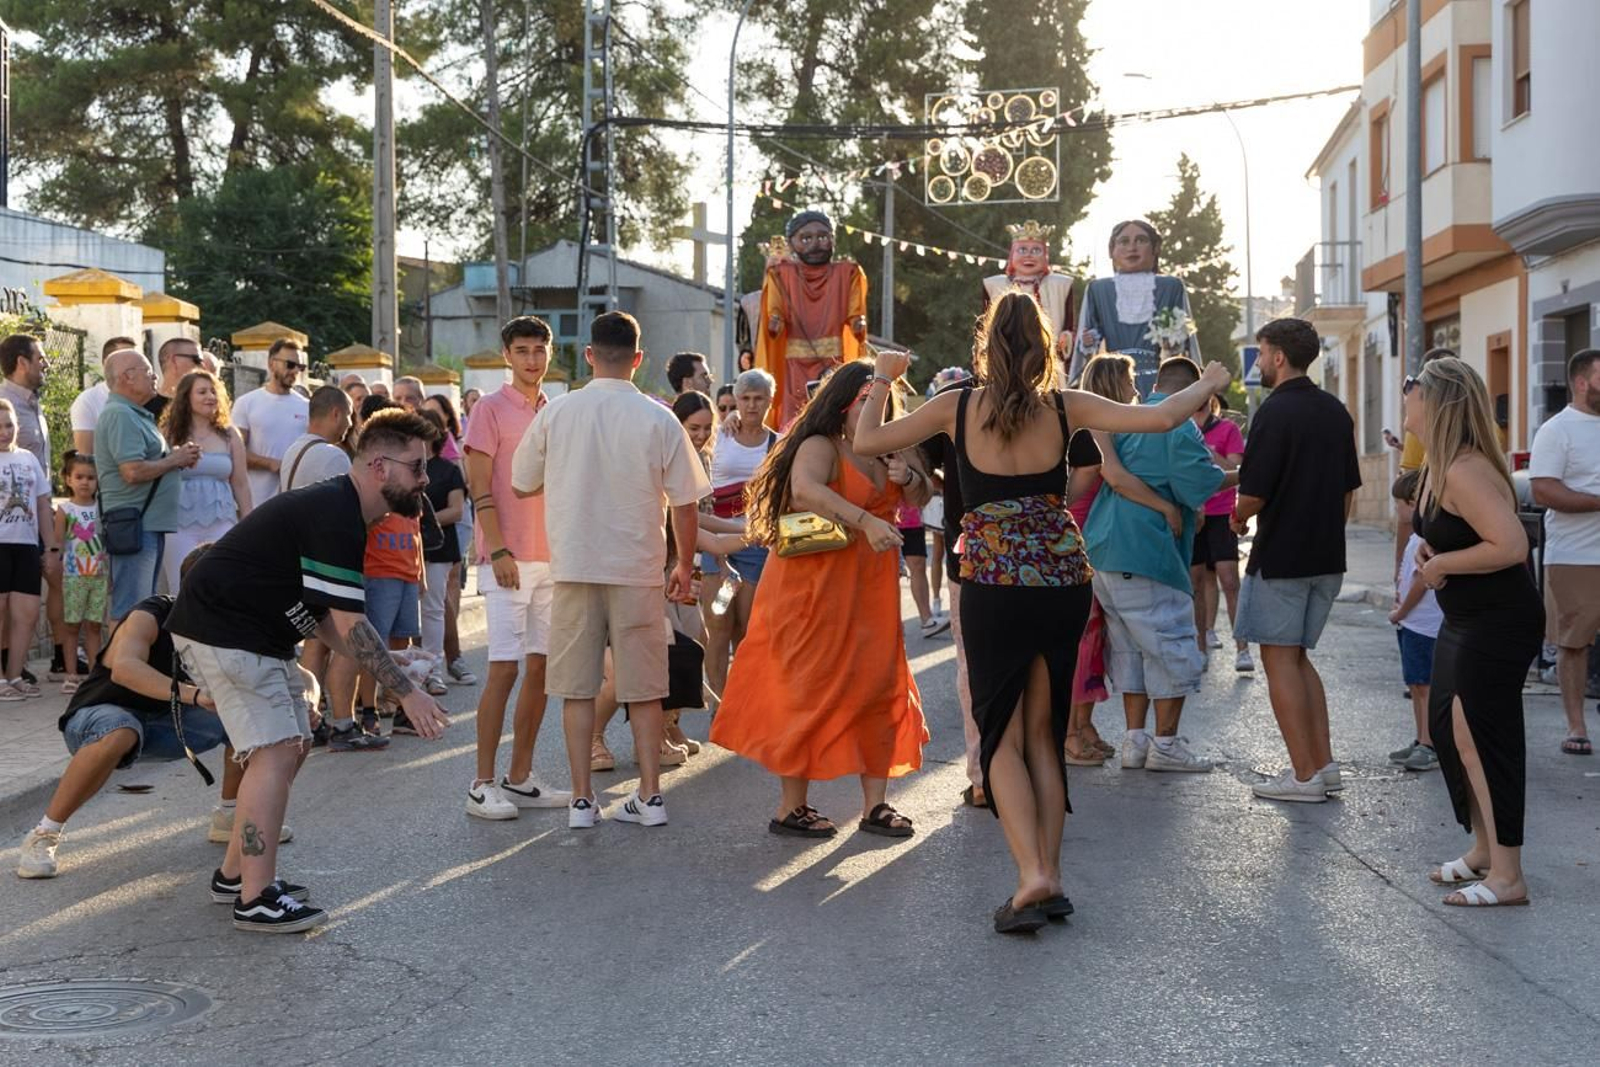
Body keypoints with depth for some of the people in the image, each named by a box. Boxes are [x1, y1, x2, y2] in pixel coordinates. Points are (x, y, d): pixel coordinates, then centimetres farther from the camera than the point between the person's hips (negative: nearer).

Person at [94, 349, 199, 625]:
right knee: (129, 612, -10)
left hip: (150, 524, 11)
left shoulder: (137, 415, 20)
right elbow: (133, 472, -23)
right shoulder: (120, 415, -14)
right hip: (134, 526, -11)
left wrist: (178, 456, 9)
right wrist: (176, 459, -9)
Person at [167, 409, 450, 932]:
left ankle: (237, 869, 24)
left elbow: (325, 615, 14)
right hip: (223, 630, -11)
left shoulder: (341, 511, 11)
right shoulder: (335, 518, -22)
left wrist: (390, 676, 5)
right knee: (275, 751, -15)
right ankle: (257, 900, -13)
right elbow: (349, 624, -26)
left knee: (289, 748, 13)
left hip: (255, 634, 11)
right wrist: (406, 692, -22)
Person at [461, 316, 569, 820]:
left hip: (553, 556, 6)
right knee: (504, 669, -7)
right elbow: (480, 488, -9)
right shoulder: (491, 409, -3)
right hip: (509, 558, -6)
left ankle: (519, 778, 15)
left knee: (541, 667, 7)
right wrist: (498, 550, -17)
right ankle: (483, 783, 0)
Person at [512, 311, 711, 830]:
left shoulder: (556, 412, -3)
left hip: (574, 567, 1)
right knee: (643, 688, 8)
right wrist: (685, 566, 11)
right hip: (638, 569, 0)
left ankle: (582, 800, 8)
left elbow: (522, 482, 9)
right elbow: (684, 504, -2)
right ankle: (650, 796, 12)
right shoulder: (659, 420, -6)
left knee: (577, 688, 7)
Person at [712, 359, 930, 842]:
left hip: (870, 591, 8)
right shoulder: (820, 446, -13)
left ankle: (875, 804, 14)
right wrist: (866, 521, -40)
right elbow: (805, 490, -34)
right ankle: (791, 807, 8)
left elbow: (921, 499, 16)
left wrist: (907, 477, -7)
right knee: (811, 692, -3)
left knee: (880, 689, 6)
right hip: (815, 587, -8)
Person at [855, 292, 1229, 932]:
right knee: (1044, 733, 13)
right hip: (1064, 579, 2)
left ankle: (1031, 875, -11)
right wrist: (1207, 386, 17)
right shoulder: (1065, 408, 0)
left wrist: (880, 380, 21)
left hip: (992, 583, -2)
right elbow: (1159, 419, -2)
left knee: (1002, 736, 5)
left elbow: (867, 441, 4)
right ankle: (1050, 880, 12)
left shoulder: (957, 407, -2)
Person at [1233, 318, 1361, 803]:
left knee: (1280, 659, -1)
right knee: (1298, 656, 17)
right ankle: (1324, 763, 14)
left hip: (1280, 557, -8)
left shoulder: (1275, 412, -15)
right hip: (1327, 557, 8)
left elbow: (1253, 494, -17)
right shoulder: (1335, 410, 10)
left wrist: (1238, 517, 3)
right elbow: (1349, 491, 15)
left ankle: (1304, 774, -1)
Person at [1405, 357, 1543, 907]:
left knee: (1480, 738, -8)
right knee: (1447, 729, 16)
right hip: (1465, 620, 11)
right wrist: (1429, 553, 3)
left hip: (1499, 624, -11)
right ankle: (1483, 851, 29)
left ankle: (1506, 876, -1)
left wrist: (1441, 564, -21)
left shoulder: (1465, 471, -24)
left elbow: (1511, 545, -31)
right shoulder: (1437, 465, 8)